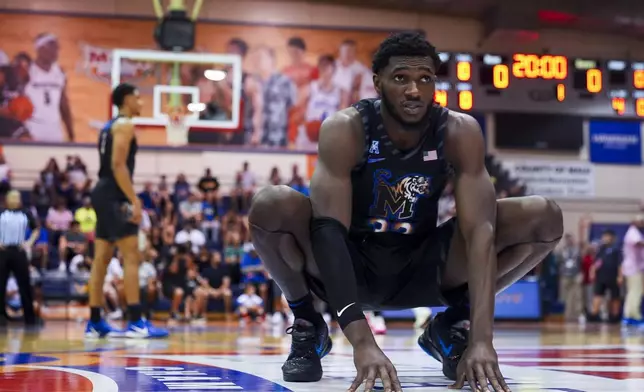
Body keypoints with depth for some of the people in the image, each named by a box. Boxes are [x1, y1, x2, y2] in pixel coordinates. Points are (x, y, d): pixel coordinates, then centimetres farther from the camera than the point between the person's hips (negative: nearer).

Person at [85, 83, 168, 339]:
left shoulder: (109, 126, 22)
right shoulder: (124, 124, -8)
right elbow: (118, 165, -19)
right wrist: (134, 200, -22)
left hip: (104, 193, 10)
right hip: (114, 195, -10)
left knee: (101, 259, 10)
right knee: (131, 257, -12)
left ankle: (95, 323, 13)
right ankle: (136, 322, -16)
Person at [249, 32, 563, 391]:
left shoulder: (460, 132, -17)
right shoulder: (345, 130, -23)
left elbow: (480, 229, -27)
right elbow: (329, 229, -34)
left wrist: (481, 339, -42)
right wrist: (361, 341, -47)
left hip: (422, 268, 2)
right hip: (352, 264, -2)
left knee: (545, 217, -18)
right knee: (271, 207, -33)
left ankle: (453, 325, 2)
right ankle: (307, 326, -4)